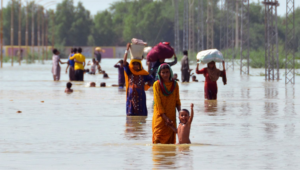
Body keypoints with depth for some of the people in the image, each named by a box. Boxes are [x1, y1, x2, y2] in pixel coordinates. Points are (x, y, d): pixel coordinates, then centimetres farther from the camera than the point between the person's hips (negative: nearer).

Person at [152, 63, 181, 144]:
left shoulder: (175, 84, 6)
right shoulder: (157, 84, -5)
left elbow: (177, 101, 11)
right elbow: (158, 102, -8)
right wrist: (165, 117, -14)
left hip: (171, 116, 3)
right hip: (160, 116, -3)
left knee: (170, 140, 3)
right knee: (158, 139, -12)